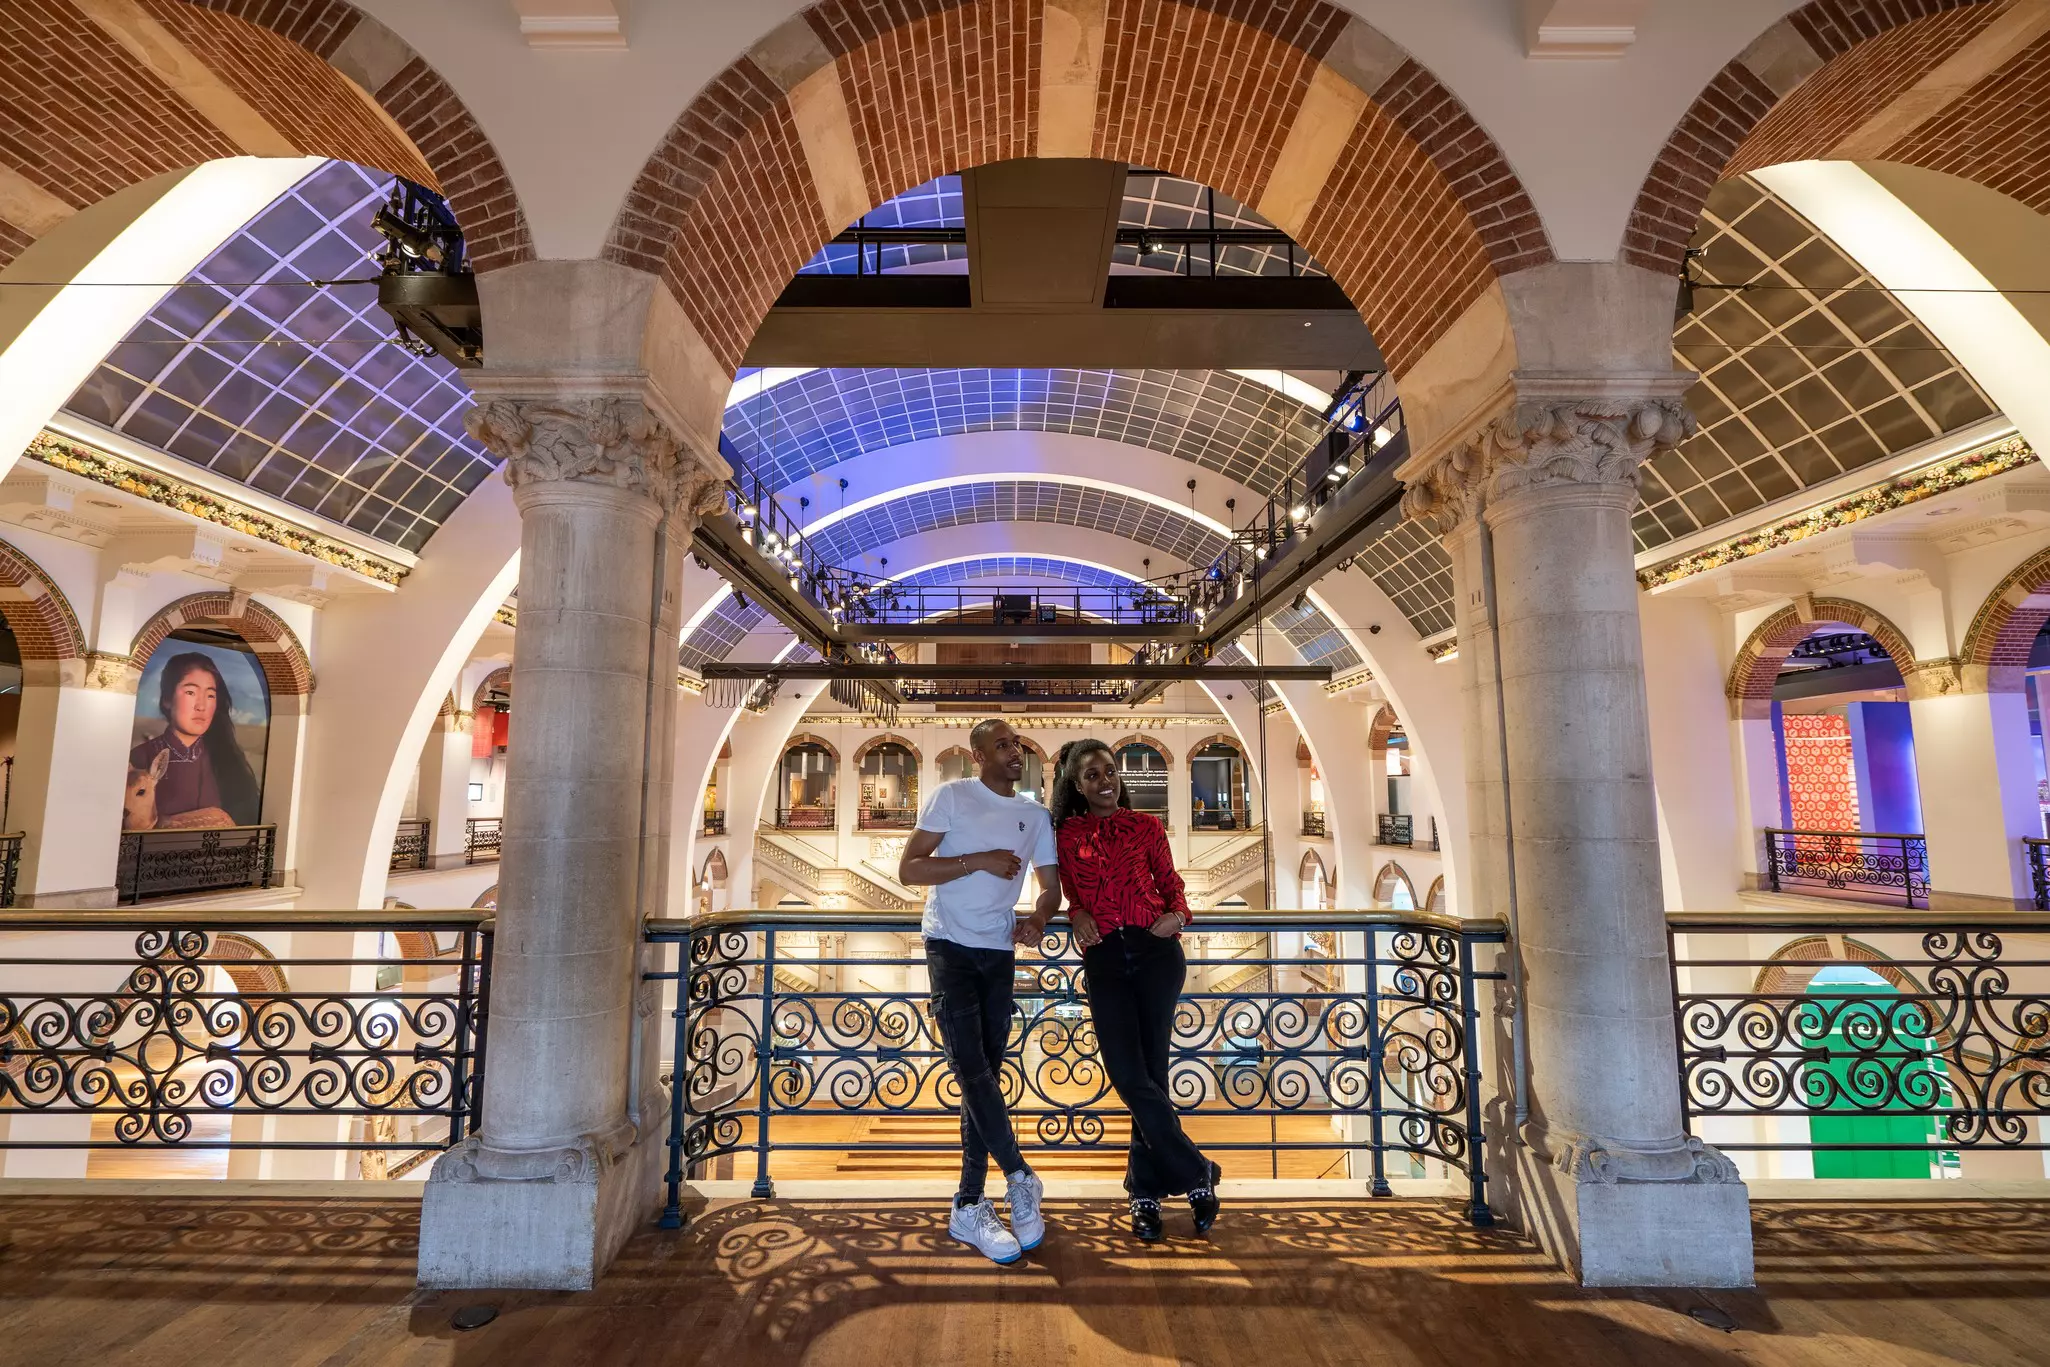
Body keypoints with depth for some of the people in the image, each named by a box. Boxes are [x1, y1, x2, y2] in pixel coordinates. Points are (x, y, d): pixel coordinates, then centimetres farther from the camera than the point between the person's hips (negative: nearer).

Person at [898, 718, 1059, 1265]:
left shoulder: (1035, 816, 9)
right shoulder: (952, 796, -5)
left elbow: (1051, 885, 14)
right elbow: (908, 870, -9)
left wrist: (1037, 919, -8)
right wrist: (979, 860, -18)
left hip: (1000, 954, 5)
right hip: (951, 948, -4)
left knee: (984, 1077, 7)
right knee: (973, 1071, -11)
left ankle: (970, 1208, 16)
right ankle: (1020, 1177, 6)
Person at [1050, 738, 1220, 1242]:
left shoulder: (1145, 826, 9)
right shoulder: (1066, 835, 9)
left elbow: (1171, 883, 14)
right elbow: (1068, 892, 15)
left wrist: (1177, 914, -6)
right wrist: (1077, 914, -6)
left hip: (1155, 952, 0)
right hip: (1103, 959, 1)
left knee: (1149, 1073, 2)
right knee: (1129, 1077, -5)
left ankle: (1147, 1193, 18)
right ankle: (1198, 1175, 11)